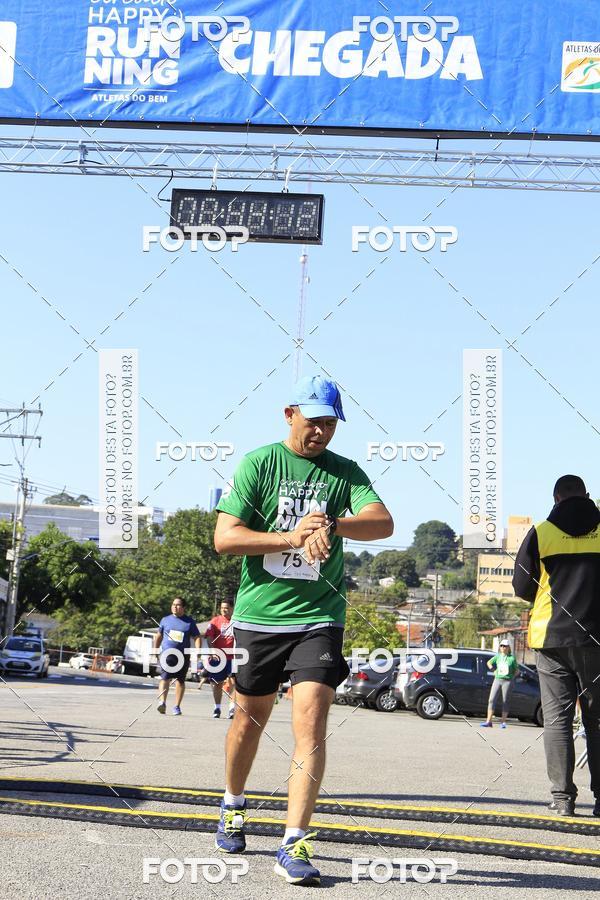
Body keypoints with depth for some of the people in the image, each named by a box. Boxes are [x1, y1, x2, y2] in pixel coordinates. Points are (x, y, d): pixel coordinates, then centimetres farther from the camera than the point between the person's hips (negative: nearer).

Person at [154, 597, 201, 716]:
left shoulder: (189, 621, 7)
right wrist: (155, 650, 23)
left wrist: (197, 651, -7)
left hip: (183, 655, 0)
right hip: (167, 654, 0)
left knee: (180, 680, 7)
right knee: (165, 678, -17)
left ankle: (177, 706, 16)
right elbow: (159, 636, 22)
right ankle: (162, 702, -29)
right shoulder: (165, 620, 12)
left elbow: (197, 637, 7)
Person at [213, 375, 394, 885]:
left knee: (311, 723, -13)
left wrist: (331, 525, -31)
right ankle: (233, 807, 40)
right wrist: (291, 538, -20)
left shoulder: (345, 472, 4)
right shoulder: (258, 464, -1)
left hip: (319, 617, 0)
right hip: (259, 613, 0)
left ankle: (294, 846, -12)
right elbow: (225, 537, -8)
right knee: (251, 719, 14)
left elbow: (383, 523, -13)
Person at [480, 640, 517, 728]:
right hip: (497, 680, 3)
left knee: (505, 702, 2)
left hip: (507, 681, -3)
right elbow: (489, 662, 25)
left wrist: (512, 677, -5)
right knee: (491, 699, -6)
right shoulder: (498, 656, 9)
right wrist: (491, 667, 9)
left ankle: (503, 722, 10)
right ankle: (488, 721, -6)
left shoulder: (511, 658, 0)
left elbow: (516, 671, 8)